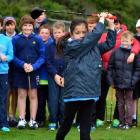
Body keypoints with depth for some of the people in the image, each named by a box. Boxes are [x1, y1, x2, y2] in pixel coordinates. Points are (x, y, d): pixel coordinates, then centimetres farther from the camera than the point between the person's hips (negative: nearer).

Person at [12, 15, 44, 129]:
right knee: (22, 95, 6)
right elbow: (13, 56, -3)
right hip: (20, 71, 0)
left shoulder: (38, 39, -3)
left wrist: (33, 66, -18)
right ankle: (22, 119, 10)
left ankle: (33, 120, 10)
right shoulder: (16, 39, -2)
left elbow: (42, 56, -4)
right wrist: (23, 64, -18)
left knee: (33, 95, 5)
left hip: (34, 71, 0)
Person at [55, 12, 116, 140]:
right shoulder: (70, 46, -9)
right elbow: (95, 35, -16)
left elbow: (109, 44, 15)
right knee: (67, 124, 11)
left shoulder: (93, 47, 10)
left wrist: (111, 25, 6)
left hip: (90, 92, 5)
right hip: (74, 92, -5)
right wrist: (101, 19, -4)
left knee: (85, 129, 5)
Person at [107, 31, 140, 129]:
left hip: (129, 84, -3)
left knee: (129, 102, 4)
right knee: (120, 103, 12)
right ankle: (121, 121, 21)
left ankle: (128, 122, 10)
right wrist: (111, 79, -1)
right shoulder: (115, 52, 0)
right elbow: (110, 67, 5)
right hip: (118, 83, 3)